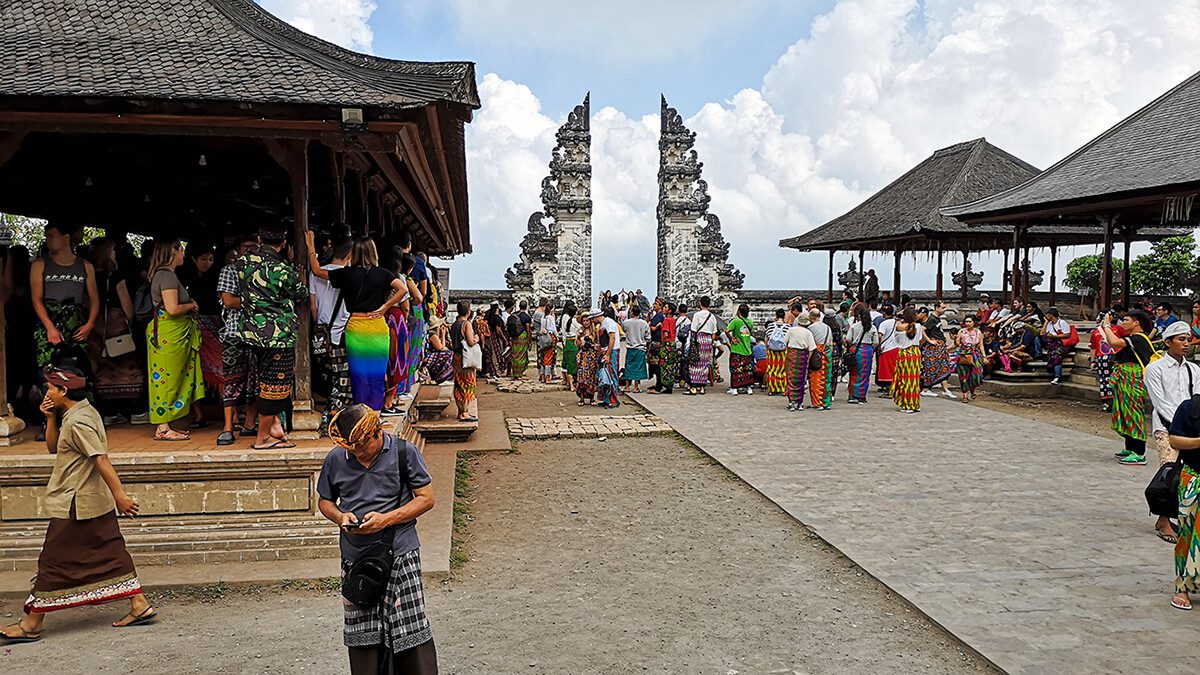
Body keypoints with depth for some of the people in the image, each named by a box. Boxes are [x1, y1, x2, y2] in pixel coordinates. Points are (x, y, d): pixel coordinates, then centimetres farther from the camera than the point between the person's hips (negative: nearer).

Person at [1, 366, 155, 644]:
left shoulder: (77, 422, -20)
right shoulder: (84, 413, 11)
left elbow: (101, 459, -26)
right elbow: (53, 448, 18)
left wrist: (119, 495, -29)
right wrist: (50, 418, 3)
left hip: (75, 506, -10)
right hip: (97, 503, 10)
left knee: (53, 561, 2)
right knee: (110, 553, 10)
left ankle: (31, 625, 13)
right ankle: (140, 605, 11)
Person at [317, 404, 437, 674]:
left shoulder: (404, 452, -6)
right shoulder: (336, 459, 4)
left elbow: (427, 498, -3)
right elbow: (324, 501, 17)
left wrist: (387, 519, -14)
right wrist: (340, 517, -6)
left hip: (399, 553, -3)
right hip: (355, 559, 3)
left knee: (411, 631, -5)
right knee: (362, 636, 8)